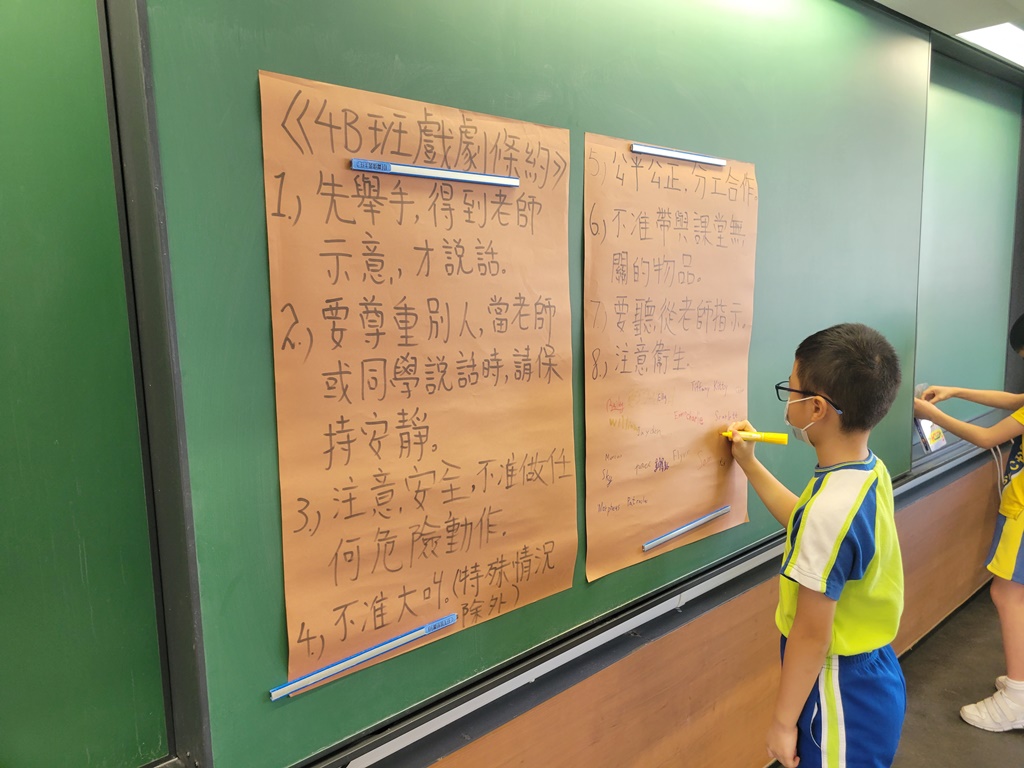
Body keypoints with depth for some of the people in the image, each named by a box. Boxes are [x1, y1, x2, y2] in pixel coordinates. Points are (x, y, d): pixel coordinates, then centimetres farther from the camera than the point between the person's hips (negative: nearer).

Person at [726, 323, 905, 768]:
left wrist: (783, 721, -12)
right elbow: (807, 526, 15)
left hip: (842, 699, -9)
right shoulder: (871, 471, -5)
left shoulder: (832, 508, -32)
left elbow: (811, 636, -24)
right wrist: (750, 465, 16)